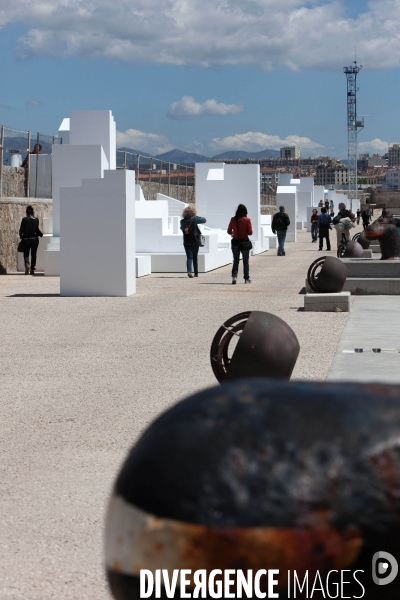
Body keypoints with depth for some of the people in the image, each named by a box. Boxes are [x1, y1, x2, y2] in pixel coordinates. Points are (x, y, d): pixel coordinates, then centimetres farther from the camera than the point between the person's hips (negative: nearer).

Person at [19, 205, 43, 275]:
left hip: (26, 239, -1)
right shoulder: (36, 219, -5)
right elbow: (37, 229, -4)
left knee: (26, 254, 9)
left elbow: (21, 230, -6)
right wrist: (41, 234, 14)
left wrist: (21, 237, 10)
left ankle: (27, 264, -20)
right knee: (33, 254, 10)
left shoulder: (24, 220, -6)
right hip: (34, 239, 1)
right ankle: (32, 269, 10)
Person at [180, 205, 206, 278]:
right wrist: (197, 217, 15)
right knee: (195, 257, 12)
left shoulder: (182, 221, -3)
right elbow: (204, 220, 0)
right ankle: (196, 273, 15)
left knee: (189, 257, -1)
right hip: (195, 241, -1)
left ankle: (189, 271, -24)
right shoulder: (194, 219, -11)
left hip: (186, 241, 1)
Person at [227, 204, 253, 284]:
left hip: (235, 242, 2)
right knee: (246, 261, 11)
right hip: (244, 241, -2)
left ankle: (234, 276, -9)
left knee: (236, 261, 9)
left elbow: (229, 231, 1)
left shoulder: (233, 219, -5)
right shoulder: (247, 220, -10)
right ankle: (246, 278, 16)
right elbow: (250, 232, -9)